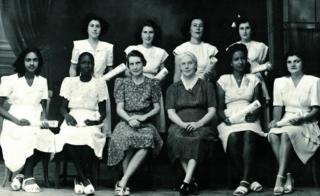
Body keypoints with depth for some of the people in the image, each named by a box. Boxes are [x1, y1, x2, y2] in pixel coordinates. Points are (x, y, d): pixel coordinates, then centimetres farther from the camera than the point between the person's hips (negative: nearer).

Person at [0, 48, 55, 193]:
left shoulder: (42, 81, 15)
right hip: (16, 124, -3)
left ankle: (21, 174, -10)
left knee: (48, 139, -31)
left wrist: (44, 120, -9)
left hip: (36, 124, 3)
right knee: (30, 136, -37)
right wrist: (17, 120, -15)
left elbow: (43, 108, 14)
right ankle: (27, 176, -15)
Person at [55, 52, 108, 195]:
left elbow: (103, 110, 10)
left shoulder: (100, 83, 13)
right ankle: (84, 179, -26)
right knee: (68, 135, -36)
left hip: (91, 120, 0)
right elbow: (63, 106, 11)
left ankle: (79, 178, -19)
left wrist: (98, 120, -12)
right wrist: (66, 115, -13)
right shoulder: (69, 81, 15)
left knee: (89, 135, -37)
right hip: (73, 119, 1)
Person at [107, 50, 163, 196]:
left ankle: (123, 182, -35)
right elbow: (119, 108, 3)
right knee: (126, 137, -38)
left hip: (146, 123, 0)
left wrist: (144, 117, -11)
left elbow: (157, 107, 8)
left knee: (147, 140, -36)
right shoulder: (122, 83, 12)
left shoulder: (152, 84, 12)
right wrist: (130, 119, -18)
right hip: (126, 121, 0)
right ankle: (125, 184, -30)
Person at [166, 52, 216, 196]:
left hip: (200, 125, -1)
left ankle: (186, 181, -43)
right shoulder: (173, 88, 21)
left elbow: (212, 111, 7)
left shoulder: (206, 86, 17)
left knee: (198, 138, -37)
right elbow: (171, 112, 8)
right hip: (179, 124, 1)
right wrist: (183, 124, -13)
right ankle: (193, 180, -34)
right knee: (177, 137, -36)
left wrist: (198, 123, -13)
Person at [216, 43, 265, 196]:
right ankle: (250, 179, -25)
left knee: (249, 135, -36)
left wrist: (254, 113, -12)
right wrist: (224, 118, -11)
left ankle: (245, 181, -37)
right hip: (230, 120, 0)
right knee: (233, 138, -35)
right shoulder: (223, 80, 15)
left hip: (248, 119, 0)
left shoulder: (253, 79, 18)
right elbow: (220, 107, 10)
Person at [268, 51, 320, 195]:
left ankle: (280, 178, -38)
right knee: (272, 134, -31)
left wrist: (301, 118, -19)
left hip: (306, 123, -4)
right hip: (286, 120, 4)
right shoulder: (280, 82, 15)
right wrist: (276, 120, -9)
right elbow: (278, 106, 11)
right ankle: (288, 176, -29)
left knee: (286, 134, -36)